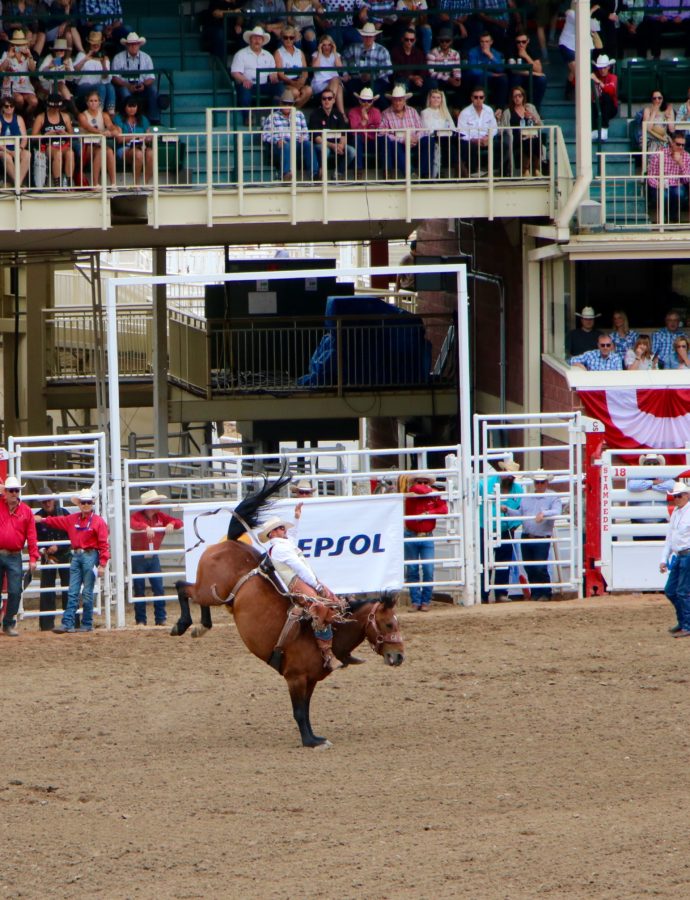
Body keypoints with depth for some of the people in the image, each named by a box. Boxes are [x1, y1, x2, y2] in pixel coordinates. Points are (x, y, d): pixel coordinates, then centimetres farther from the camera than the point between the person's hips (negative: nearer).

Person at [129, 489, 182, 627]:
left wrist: (171, 524, -18)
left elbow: (179, 522, 3)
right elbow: (132, 524, -31)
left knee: (159, 588, -2)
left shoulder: (160, 517, 5)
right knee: (139, 589, 1)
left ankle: (160, 619, 4)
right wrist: (146, 527, -45)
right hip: (138, 558, -4)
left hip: (153, 558, 4)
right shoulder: (137, 516, -9)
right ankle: (140, 620, 7)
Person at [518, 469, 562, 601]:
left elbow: (556, 512, -15)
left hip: (542, 539, -5)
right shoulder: (526, 498, 17)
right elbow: (519, 514, 18)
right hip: (526, 538, 5)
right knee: (529, 569, 7)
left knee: (540, 568, -10)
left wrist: (544, 514, -31)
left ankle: (545, 594, 2)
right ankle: (535, 594, 17)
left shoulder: (553, 498, 0)